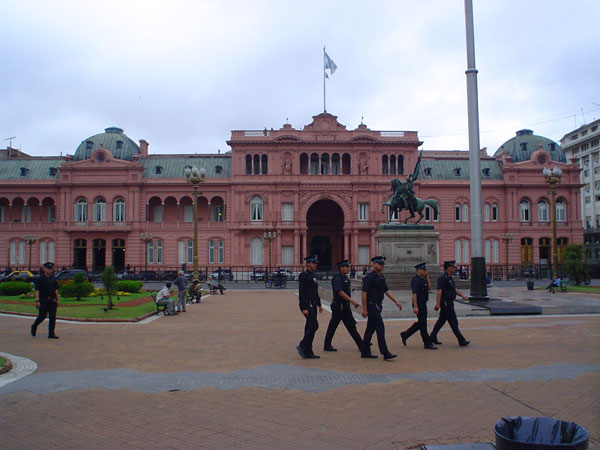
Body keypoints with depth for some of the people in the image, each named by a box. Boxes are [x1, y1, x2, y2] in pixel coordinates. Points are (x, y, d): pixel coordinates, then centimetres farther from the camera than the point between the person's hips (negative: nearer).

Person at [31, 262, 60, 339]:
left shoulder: (53, 279, 12)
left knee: (53, 317, -2)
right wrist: (37, 301, -17)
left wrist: (57, 300, 13)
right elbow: (37, 290, -9)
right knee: (42, 316, -2)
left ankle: (51, 334, 0)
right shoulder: (40, 279, -3)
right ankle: (34, 327, 28)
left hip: (52, 300, 4)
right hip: (43, 300, -4)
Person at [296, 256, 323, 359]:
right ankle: (302, 346, -4)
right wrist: (304, 308, -22)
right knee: (314, 325, -14)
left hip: (313, 305, 9)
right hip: (306, 305, -9)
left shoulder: (314, 275, 16)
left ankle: (308, 352, 12)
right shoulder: (303, 276, -13)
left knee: (309, 327, 9)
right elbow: (301, 293, -17)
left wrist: (319, 305, 21)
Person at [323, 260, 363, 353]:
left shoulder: (346, 278, 13)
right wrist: (353, 301, -25)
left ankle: (361, 346, 9)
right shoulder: (337, 279, -15)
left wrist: (351, 302, 18)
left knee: (351, 326, 8)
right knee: (333, 326, 2)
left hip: (345, 306, 9)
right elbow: (340, 293, -23)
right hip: (338, 306, -9)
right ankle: (327, 346, 13)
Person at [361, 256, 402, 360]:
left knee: (370, 329, 12)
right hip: (371, 306, -9)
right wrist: (364, 309, -18)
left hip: (377, 306, 9)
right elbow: (364, 293, -15)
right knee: (380, 329, -10)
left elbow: (387, 291, 15)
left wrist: (396, 302, 6)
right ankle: (385, 353, -8)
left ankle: (365, 352, 19)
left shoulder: (381, 278, 14)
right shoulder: (369, 277, -13)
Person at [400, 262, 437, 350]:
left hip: (423, 304, 10)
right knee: (422, 324, -1)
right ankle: (427, 343, 6)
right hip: (419, 304, -10)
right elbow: (414, 294, -21)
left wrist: (427, 277, 6)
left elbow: (429, 287, 12)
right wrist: (415, 306, -25)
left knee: (420, 323, 16)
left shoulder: (423, 279, 12)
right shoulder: (416, 280, -17)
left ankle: (405, 334, 25)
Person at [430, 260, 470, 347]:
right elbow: (439, 291, -25)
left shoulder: (449, 277, 14)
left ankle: (432, 337, 22)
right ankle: (461, 341, 0)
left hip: (449, 303, 11)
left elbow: (454, 289, 24)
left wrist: (462, 295, 12)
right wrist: (438, 304, -30)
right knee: (453, 322, -5)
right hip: (446, 303, -11)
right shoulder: (442, 278, -18)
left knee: (441, 320, 15)